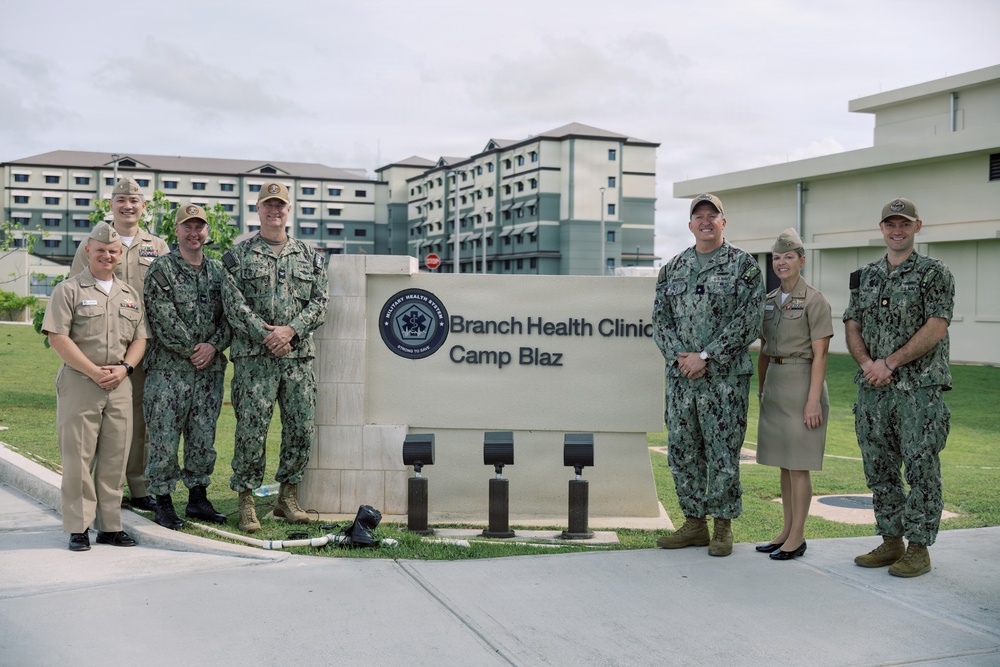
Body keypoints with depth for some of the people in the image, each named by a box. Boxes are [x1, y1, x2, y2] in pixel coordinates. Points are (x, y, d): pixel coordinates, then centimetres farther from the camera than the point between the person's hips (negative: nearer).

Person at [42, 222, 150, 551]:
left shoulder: (131, 295, 16)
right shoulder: (69, 290, 0)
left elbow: (140, 339, 15)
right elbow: (57, 338, -8)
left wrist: (123, 368, -5)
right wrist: (94, 371, -14)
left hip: (120, 386, 4)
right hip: (79, 384, -4)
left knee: (114, 459, 6)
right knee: (78, 458, -2)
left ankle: (110, 526, 14)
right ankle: (78, 527, 6)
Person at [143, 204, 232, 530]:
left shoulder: (219, 270, 13)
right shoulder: (161, 269, -1)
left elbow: (230, 315, 9)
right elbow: (163, 319, -9)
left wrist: (213, 346, -7)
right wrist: (190, 350, -11)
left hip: (210, 369, 5)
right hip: (169, 369, -4)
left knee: (203, 437, 10)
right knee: (164, 438, -1)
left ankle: (197, 499, 22)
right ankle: (163, 503, 9)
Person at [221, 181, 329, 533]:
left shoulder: (309, 256, 14)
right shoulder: (238, 254, 6)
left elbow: (319, 302, 7)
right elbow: (233, 303, -3)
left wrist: (290, 330, -8)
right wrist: (264, 336, -12)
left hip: (298, 355, 3)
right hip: (254, 355, -3)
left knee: (301, 427, 4)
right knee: (251, 428, -5)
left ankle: (287, 496, 18)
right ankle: (246, 499, 7)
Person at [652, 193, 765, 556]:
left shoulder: (744, 265, -1)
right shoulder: (672, 268, 13)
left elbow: (748, 321, -9)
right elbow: (660, 319, 9)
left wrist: (705, 356, -14)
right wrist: (679, 357, -8)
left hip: (725, 377, -4)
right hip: (680, 376, 5)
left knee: (723, 453, 0)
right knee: (682, 452, 9)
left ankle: (723, 526, 14)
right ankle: (694, 523, 21)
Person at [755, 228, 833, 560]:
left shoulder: (814, 300, -8)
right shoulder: (769, 300, 11)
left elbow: (819, 355, -12)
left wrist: (813, 400, -18)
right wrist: (761, 391, 15)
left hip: (802, 382, -7)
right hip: (774, 384, 7)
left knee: (798, 464, -2)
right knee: (783, 462, 12)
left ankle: (798, 536, 6)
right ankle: (787, 530, 21)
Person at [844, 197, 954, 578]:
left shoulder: (934, 273, -2)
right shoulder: (865, 276, 14)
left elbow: (936, 328, -12)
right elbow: (852, 326, 11)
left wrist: (890, 363, -14)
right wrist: (866, 363, -8)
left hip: (920, 389, -5)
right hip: (872, 389, 6)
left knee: (922, 470, -2)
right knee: (879, 470, 10)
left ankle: (919, 548, 6)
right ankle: (891, 541, 21)